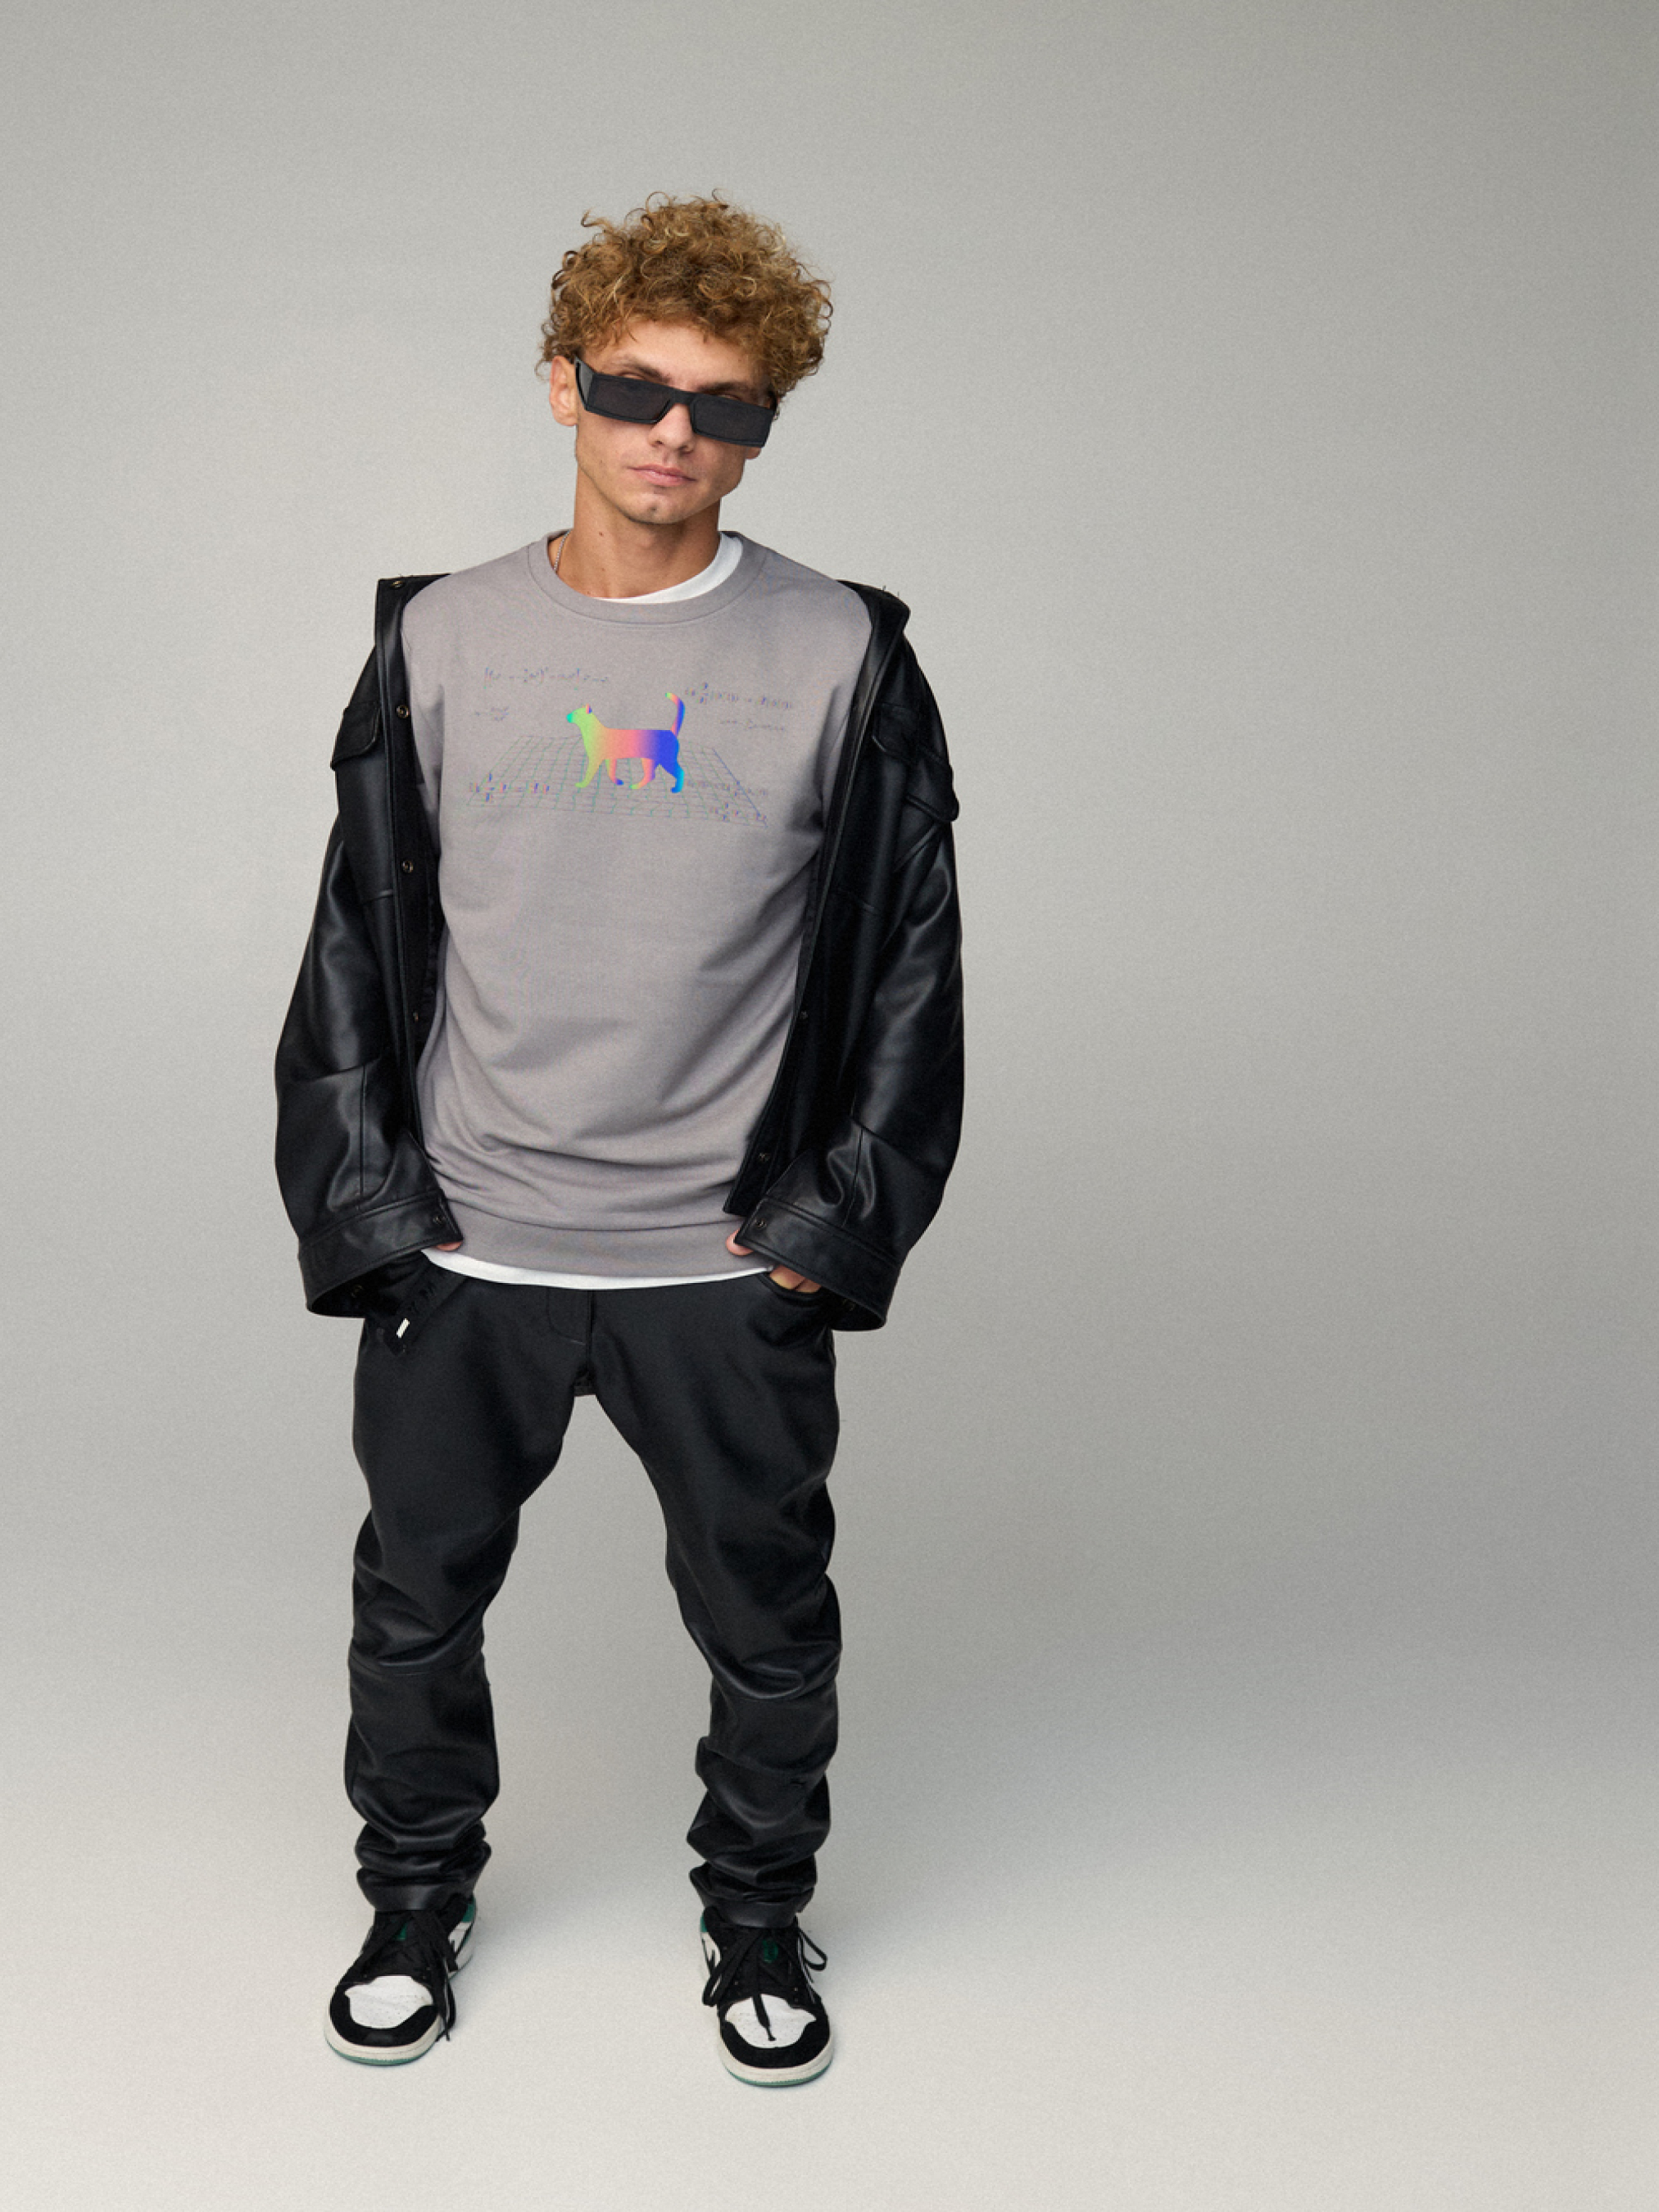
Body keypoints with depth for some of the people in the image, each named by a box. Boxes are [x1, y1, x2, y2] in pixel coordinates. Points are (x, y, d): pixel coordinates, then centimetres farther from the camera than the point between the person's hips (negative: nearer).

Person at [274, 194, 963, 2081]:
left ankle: (758, 1919, 37)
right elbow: (360, 934, 6)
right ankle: (418, 1895, 40)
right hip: (459, 1254, 2)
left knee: (767, 1622, 12)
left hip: (731, 1268, -1)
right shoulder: (440, 640, 2)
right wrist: (365, 1198, -1)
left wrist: (838, 1213, -5)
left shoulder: (841, 657, -2)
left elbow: (909, 954, 1)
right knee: (417, 1603, 15)